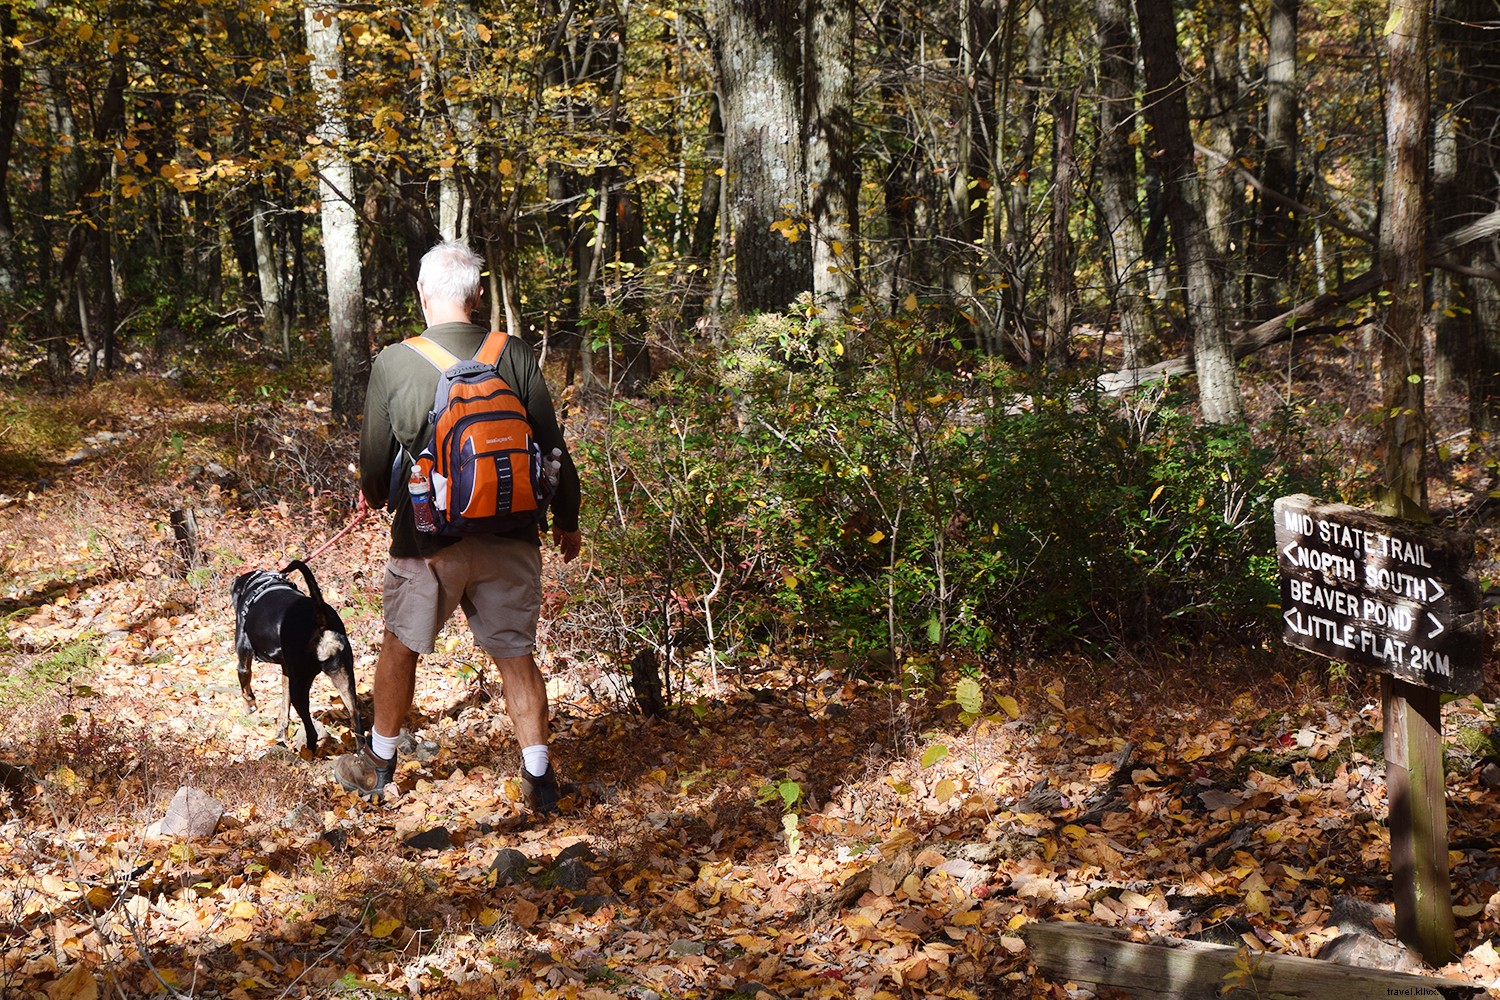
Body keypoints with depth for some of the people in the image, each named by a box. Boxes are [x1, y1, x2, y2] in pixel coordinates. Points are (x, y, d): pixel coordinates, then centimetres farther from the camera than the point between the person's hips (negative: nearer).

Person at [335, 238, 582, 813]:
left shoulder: (393, 364, -10)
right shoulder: (515, 357, -6)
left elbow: (375, 458, 0)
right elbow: (553, 447, -1)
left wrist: (374, 496, 23)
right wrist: (566, 522, 14)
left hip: (428, 537, -1)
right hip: (509, 538, 1)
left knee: (401, 645, 18)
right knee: (515, 654, 11)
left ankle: (379, 764, 32)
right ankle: (539, 778, 10)